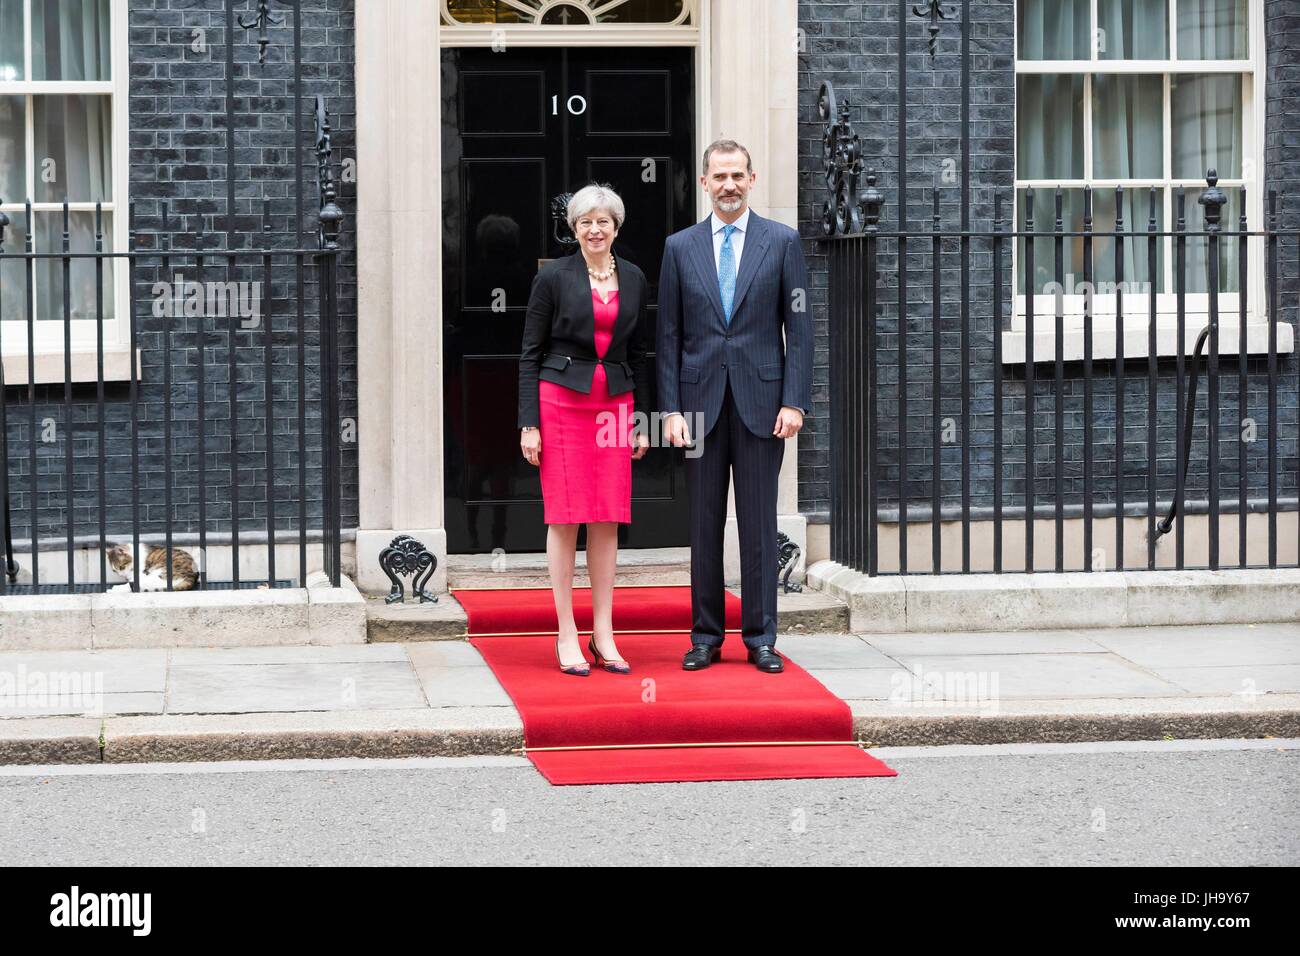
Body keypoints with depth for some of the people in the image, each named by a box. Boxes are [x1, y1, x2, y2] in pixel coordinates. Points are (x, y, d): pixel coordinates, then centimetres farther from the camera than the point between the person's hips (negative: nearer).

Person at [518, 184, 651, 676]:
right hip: (561, 400, -4)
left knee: (608, 520, 3)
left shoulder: (633, 279, 9)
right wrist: (529, 423, -7)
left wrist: (642, 420, 11)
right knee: (565, 517, -2)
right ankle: (566, 636, 3)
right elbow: (530, 353, -1)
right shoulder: (553, 277, -2)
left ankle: (604, 636, 9)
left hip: (615, 404, 4)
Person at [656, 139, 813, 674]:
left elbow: (799, 327, 1)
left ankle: (760, 637, 7)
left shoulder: (782, 242, 3)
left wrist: (795, 402, -8)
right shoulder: (680, 247, 7)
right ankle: (706, 635, 12)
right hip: (701, 402, 1)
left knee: (759, 523, 1)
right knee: (704, 524, 5)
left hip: (761, 402, -1)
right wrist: (671, 409, -2)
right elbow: (669, 335, 6)